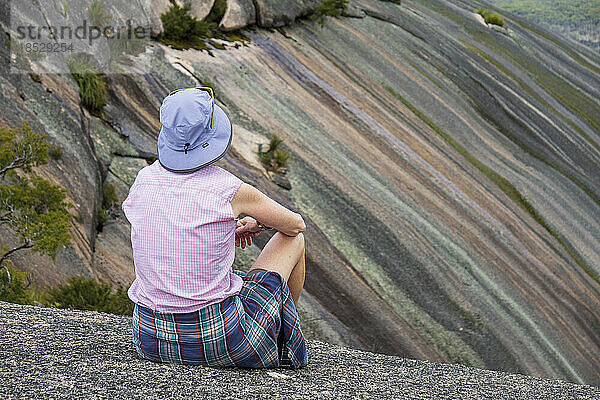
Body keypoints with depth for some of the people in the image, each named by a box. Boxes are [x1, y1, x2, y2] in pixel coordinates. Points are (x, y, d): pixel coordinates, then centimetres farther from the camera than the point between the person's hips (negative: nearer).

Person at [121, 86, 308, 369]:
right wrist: (257, 221, 25)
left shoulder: (144, 180, -2)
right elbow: (296, 224, 5)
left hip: (150, 340, 5)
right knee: (294, 240, 15)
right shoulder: (230, 190, -15)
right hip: (218, 341, -5)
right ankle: (283, 345, 38)